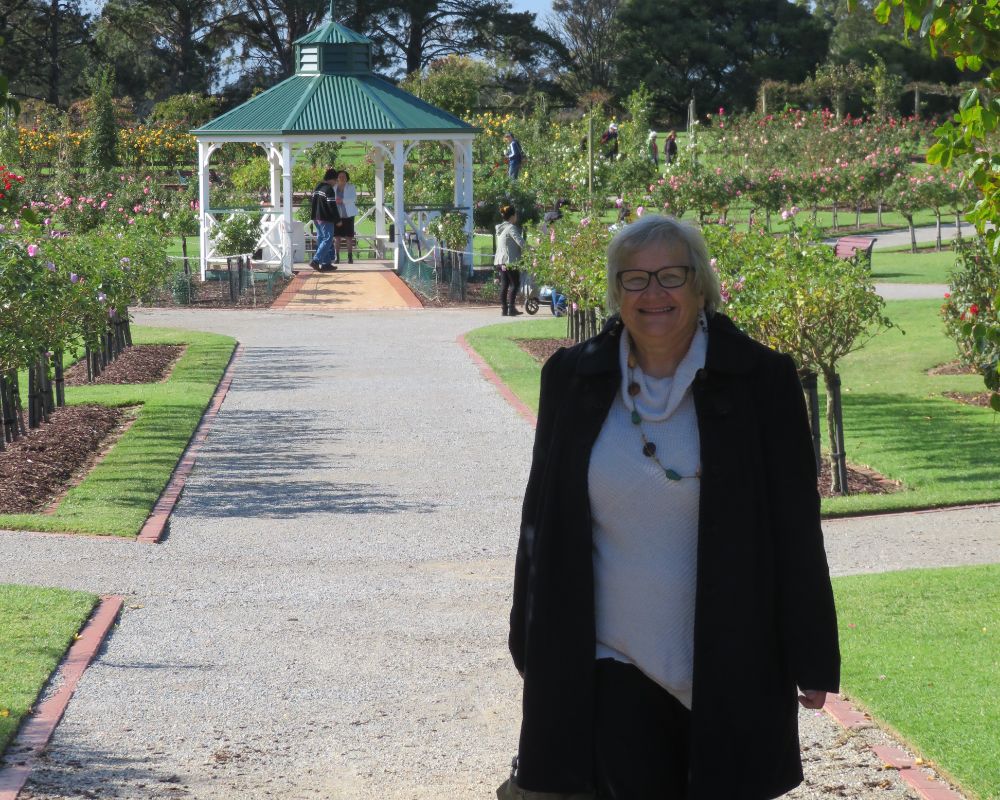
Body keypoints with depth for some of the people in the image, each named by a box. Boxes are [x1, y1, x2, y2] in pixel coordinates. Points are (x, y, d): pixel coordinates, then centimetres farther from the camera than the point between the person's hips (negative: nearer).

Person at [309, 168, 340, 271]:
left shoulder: (317, 188, 13)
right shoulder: (329, 189, -15)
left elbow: (313, 204, 18)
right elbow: (332, 207, -17)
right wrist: (338, 219, -10)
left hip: (316, 218, 9)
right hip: (326, 219, -9)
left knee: (321, 239, 11)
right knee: (328, 239, -7)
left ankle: (326, 263, 12)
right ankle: (315, 260, -17)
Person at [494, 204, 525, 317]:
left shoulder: (500, 228, 16)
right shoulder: (511, 228, -12)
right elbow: (520, 242, -21)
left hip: (500, 260, 9)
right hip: (510, 261, -9)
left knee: (504, 285, 9)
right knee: (515, 284, -4)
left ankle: (504, 309, 8)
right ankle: (511, 308, -10)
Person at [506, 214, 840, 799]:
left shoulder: (762, 379, -3)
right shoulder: (572, 379, 3)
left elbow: (797, 528, -2)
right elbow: (543, 519, 10)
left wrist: (812, 661, -2)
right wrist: (535, 650, 11)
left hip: (729, 669, -1)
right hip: (614, 669, 2)